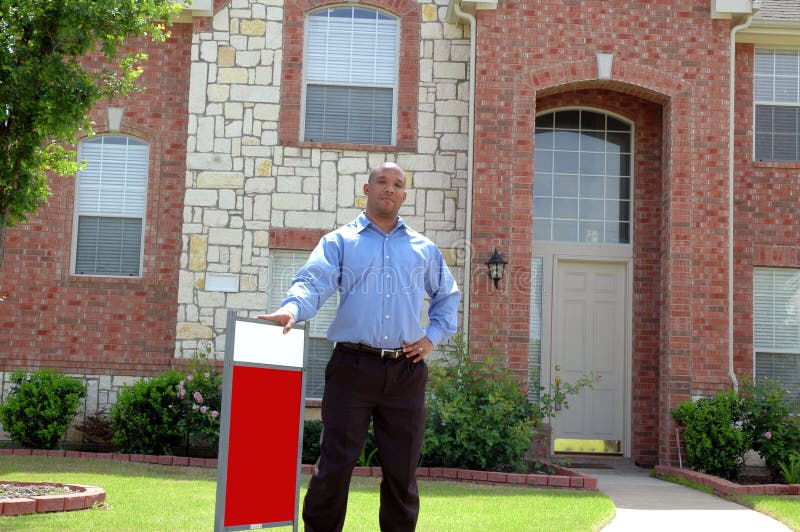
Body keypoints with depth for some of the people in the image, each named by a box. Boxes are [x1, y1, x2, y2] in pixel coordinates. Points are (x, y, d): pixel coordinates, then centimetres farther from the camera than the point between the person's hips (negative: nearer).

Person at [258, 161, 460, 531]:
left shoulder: (424, 249, 18)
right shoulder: (339, 241, 8)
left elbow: (448, 296, 28)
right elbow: (314, 282, -8)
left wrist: (434, 336, 11)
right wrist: (291, 310, -30)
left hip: (406, 372, 3)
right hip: (353, 366, -3)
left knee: (402, 469, 7)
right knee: (335, 462, -5)